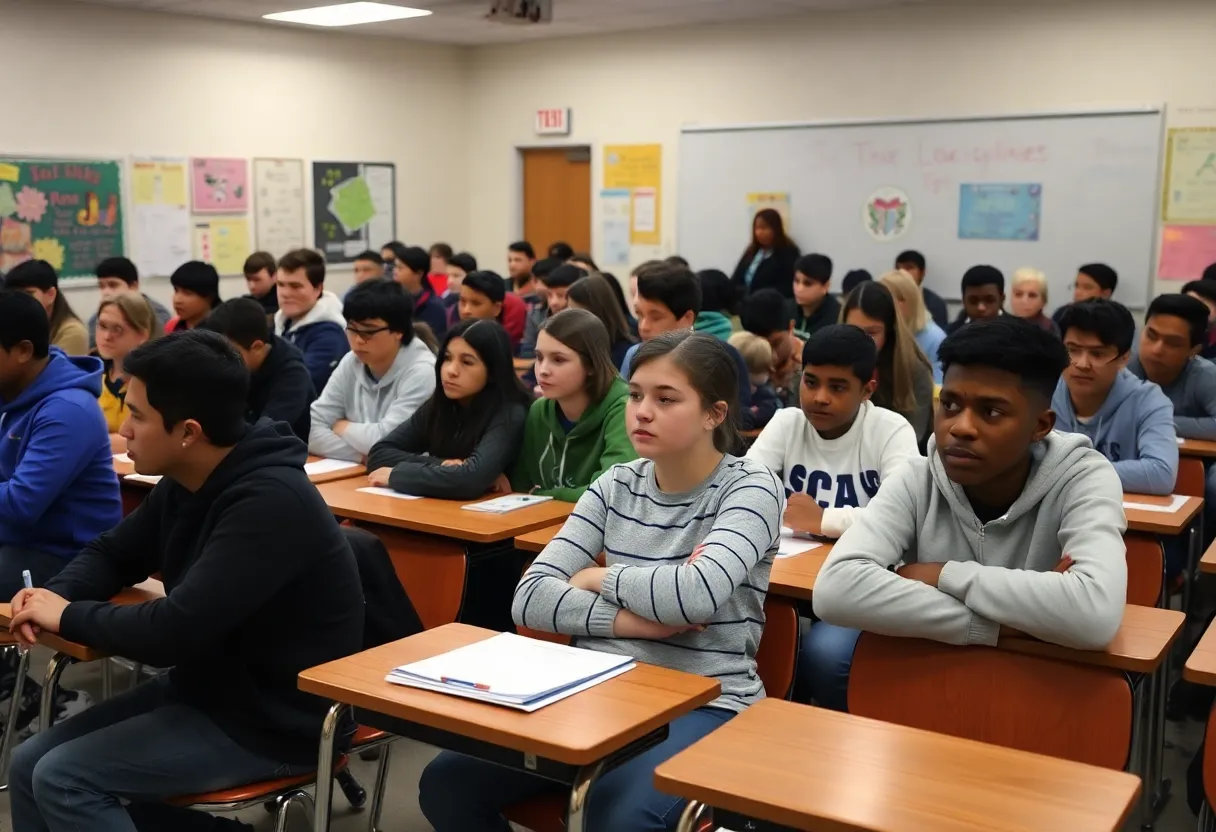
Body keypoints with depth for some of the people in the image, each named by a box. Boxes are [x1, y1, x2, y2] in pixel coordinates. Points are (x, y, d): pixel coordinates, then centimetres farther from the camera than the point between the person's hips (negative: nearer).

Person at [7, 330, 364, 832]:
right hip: (204, 689, 9)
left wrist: (68, 616, -13)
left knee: (62, 780, -13)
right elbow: (113, 553, 18)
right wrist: (57, 594, -4)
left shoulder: (271, 502, -27)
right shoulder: (184, 484, 1)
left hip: (273, 723, -9)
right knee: (30, 766, 2)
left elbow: (172, 633, -31)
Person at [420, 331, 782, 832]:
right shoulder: (617, 485, 8)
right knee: (447, 784, -10)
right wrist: (627, 620, -15)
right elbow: (531, 599, -1)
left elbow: (697, 595, -25)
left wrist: (600, 578, -8)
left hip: (703, 704, -5)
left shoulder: (750, 488, -5)